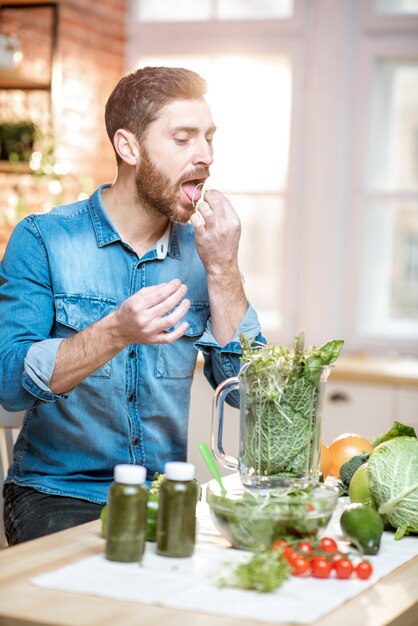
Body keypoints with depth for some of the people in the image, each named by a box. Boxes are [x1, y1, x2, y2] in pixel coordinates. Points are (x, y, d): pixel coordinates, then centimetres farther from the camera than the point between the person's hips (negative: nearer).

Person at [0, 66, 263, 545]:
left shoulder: (200, 249, 6)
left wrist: (223, 270, -10)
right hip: (58, 492, -4)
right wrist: (116, 333, -31)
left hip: (166, 496, 4)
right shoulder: (43, 239, -6)